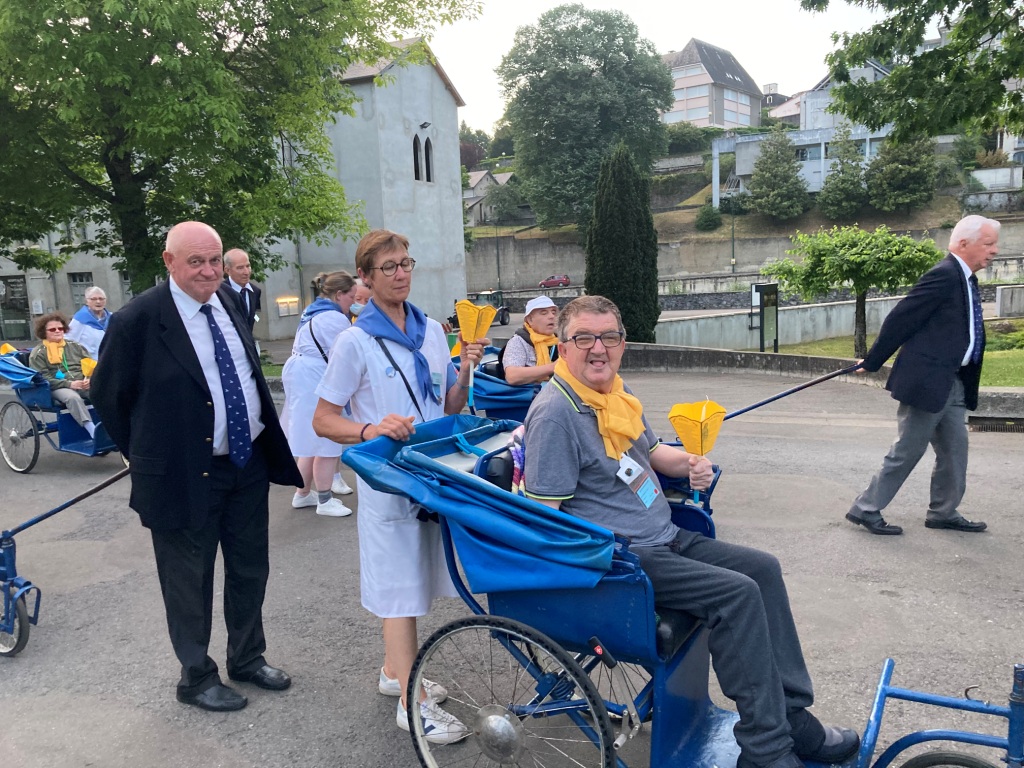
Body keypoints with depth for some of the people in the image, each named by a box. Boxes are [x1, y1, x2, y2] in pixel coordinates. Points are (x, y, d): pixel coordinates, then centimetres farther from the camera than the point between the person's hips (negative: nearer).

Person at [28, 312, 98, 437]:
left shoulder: (75, 346, 20)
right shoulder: (38, 353, 8)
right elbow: (42, 378, -3)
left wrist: (89, 379, -9)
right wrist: (69, 383, -16)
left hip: (84, 384, 4)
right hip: (58, 388, -4)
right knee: (73, 397, -40)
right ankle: (92, 430, -49)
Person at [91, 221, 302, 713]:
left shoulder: (228, 302, 4)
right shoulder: (138, 320, -15)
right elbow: (107, 395, -5)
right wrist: (147, 457, 0)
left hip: (249, 463, 6)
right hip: (187, 474, -6)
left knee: (250, 571, 19)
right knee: (190, 582, 11)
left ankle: (248, 659, 40)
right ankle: (196, 677, 32)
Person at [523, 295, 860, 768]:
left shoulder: (617, 391, 11)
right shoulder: (555, 412, -18)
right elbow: (544, 515, -20)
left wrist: (689, 464, 5)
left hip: (666, 538, 10)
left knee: (762, 569, 5)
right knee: (737, 592, -20)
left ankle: (792, 716, 13)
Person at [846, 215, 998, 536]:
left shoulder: (965, 279, 13)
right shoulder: (944, 275, -16)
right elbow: (899, 319, -17)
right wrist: (871, 363, -12)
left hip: (954, 382, 9)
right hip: (927, 380, -9)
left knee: (954, 452, 15)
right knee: (906, 452, -1)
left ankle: (943, 513, 28)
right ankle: (866, 509, 9)